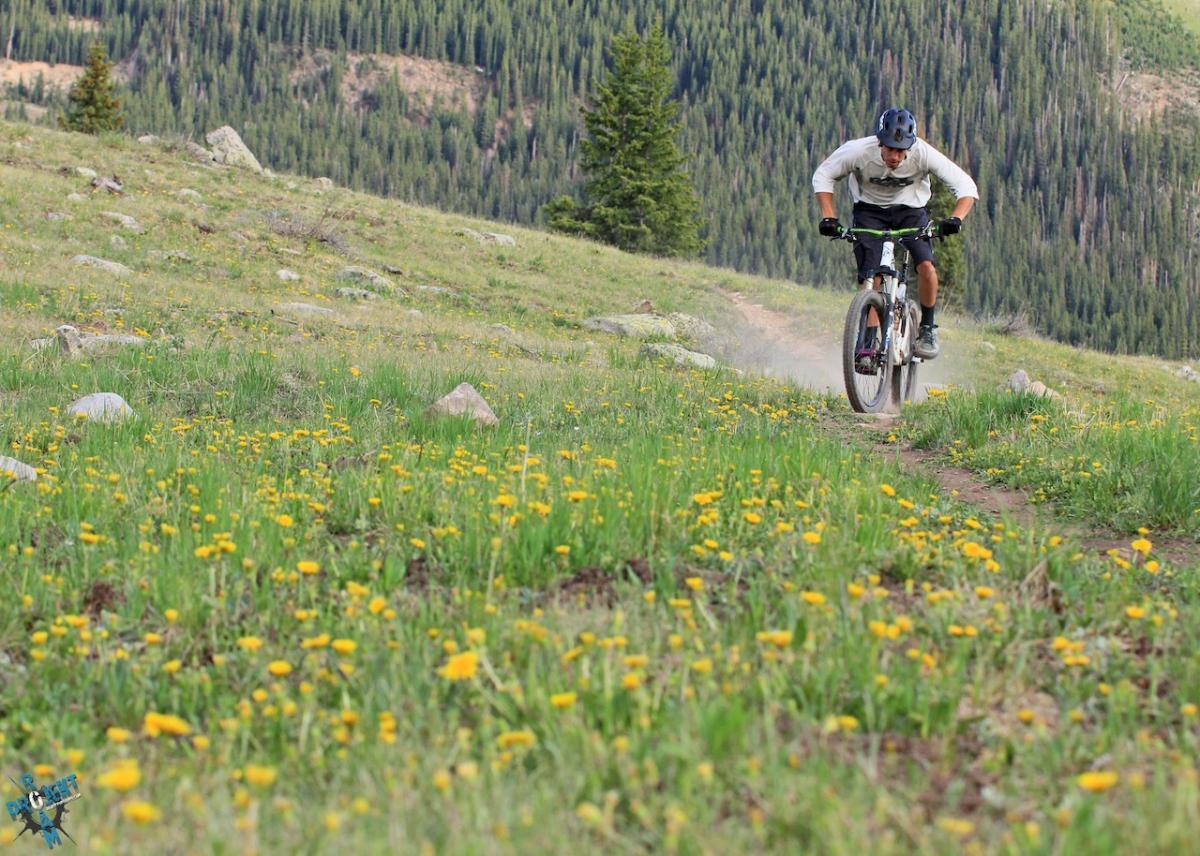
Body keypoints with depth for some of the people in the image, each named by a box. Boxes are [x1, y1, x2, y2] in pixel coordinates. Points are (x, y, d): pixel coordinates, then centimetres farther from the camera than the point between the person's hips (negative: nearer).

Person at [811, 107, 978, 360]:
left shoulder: (923, 154, -29)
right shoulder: (859, 151, -29)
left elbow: (966, 186, -24)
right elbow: (823, 176, -13)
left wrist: (956, 219, -40)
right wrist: (828, 217, -23)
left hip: (910, 209, 0)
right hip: (870, 210, 0)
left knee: (926, 266, -22)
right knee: (870, 279, -13)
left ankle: (927, 329, -1)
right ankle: (868, 342, 0)